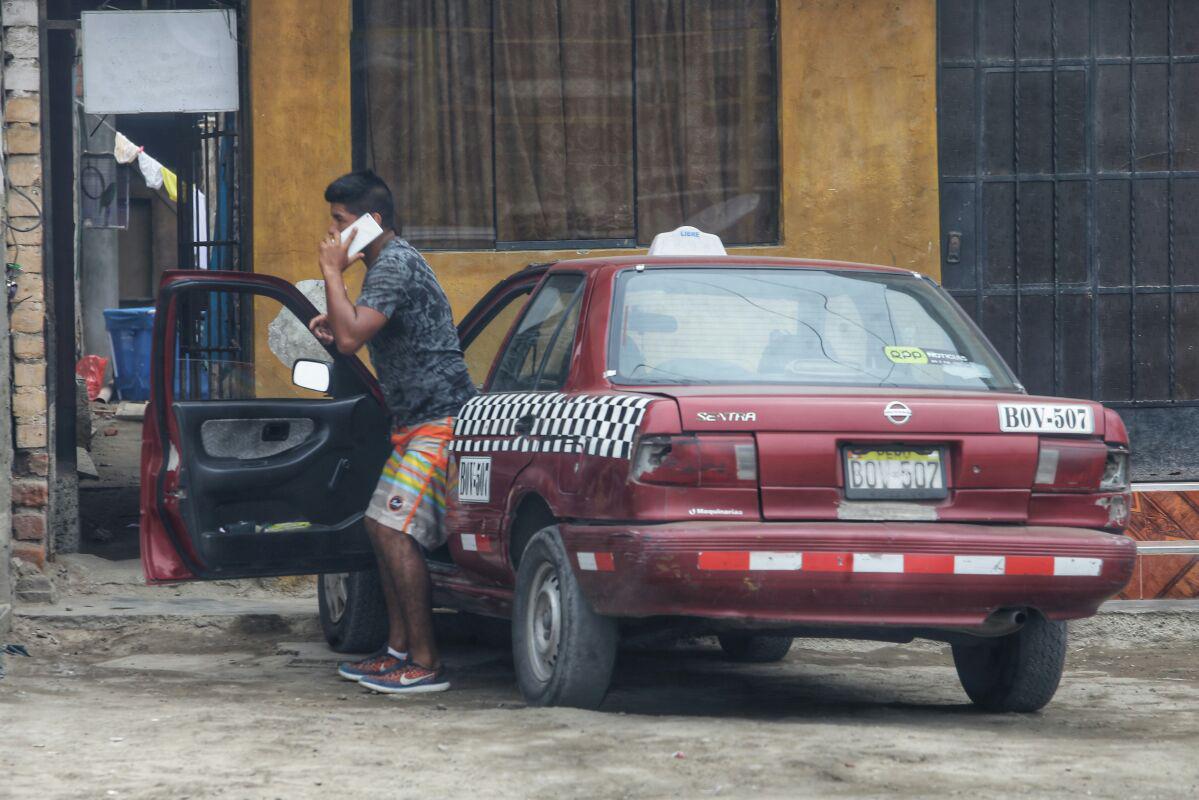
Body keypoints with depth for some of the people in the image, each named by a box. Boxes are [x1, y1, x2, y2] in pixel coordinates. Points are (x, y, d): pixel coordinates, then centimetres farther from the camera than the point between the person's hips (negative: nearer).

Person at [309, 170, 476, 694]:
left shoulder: (395, 266, -17)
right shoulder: (388, 264, 17)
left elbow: (350, 339, -28)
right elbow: (362, 334, 35)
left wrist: (332, 272, -18)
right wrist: (336, 321, 14)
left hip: (439, 421, -11)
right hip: (415, 421, 11)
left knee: (395, 531, -15)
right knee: (381, 525, 14)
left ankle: (425, 664, -13)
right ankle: (399, 650, 20)